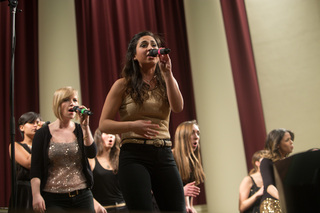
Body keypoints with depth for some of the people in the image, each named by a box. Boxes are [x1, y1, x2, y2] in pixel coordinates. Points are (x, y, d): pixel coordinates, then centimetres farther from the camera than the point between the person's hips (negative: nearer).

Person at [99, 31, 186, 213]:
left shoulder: (166, 82, 13)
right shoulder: (123, 85, 4)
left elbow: (178, 107, -8)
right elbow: (104, 124, 1)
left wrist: (167, 73, -11)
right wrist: (133, 125, -16)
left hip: (164, 156, 3)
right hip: (134, 155, -3)